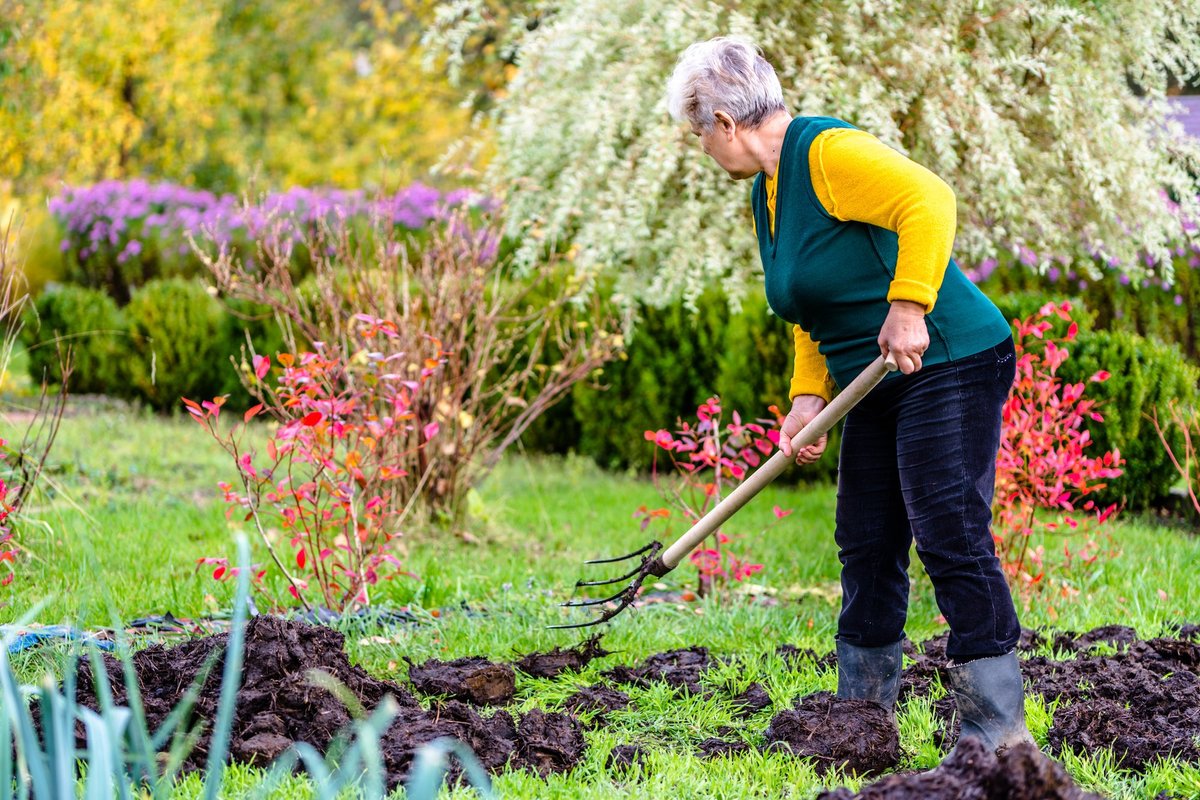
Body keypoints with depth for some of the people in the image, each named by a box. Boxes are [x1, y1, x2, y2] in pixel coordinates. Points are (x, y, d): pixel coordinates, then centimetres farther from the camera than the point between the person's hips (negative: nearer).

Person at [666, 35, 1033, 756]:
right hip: (876, 389, 10)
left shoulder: (828, 152, -16)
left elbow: (929, 200, -30)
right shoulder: (767, 191, 15)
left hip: (948, 366, -10)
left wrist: (906, 307, -32)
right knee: (867, 548, 11)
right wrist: (809, 398, 8)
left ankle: (998, 732, -12)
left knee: (952, 539, -14)